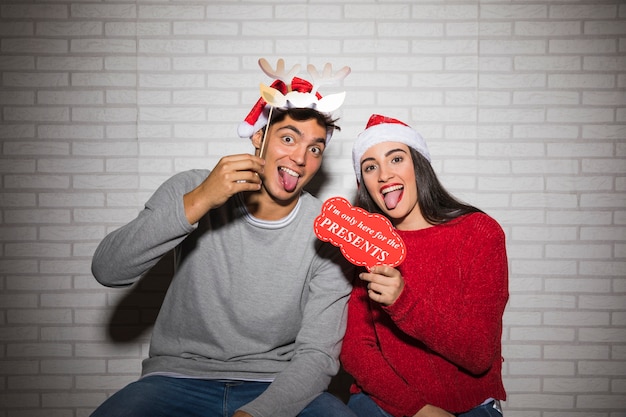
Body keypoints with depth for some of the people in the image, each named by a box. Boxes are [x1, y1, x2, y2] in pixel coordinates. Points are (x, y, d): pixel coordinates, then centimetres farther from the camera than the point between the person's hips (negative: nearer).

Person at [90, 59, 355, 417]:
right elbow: (108, 271, -16)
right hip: (180, 377, 0)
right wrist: (196, 204, -27)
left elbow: (317, 355, -9)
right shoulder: (191, 190, -5)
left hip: (276, 387, 1)